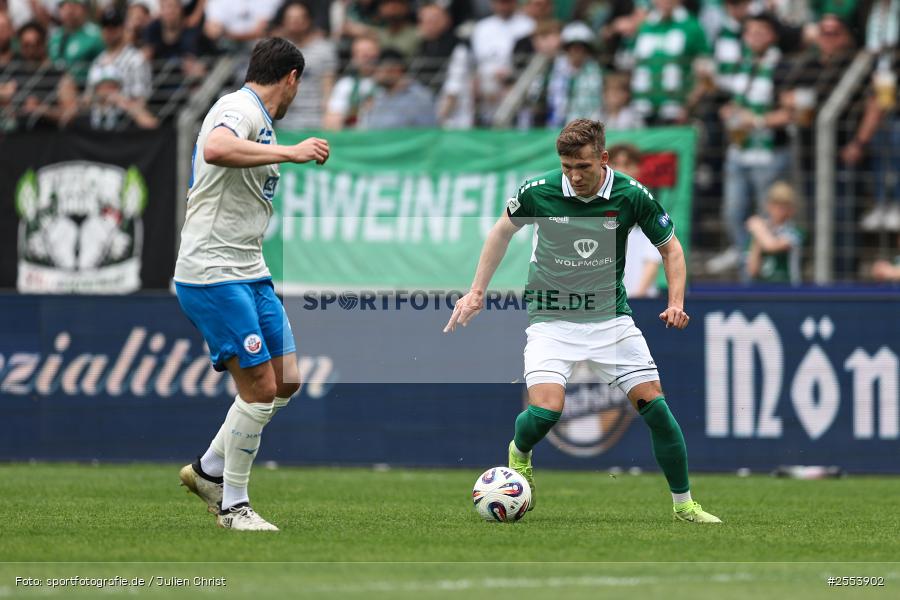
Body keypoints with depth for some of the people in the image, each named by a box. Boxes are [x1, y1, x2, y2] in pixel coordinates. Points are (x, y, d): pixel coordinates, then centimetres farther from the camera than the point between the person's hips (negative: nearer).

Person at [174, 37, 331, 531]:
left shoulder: (257, 119, 18)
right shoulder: (239, 109, -13)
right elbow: (216, 149, -36)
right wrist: (290, 152, -31)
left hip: (250, 274, 10)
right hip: (212, 274, -10)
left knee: (287, 381, 10)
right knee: (260, 388, -9)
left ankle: (208, 471, 22)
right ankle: (233, 505, 3)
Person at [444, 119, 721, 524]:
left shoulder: (631, 196, -11)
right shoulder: (539, 191, -12)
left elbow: (670, 247, 4)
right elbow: (504, 230, 8)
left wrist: (676, 302, -10)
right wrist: (477, 291, 8)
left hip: (611, 318, 1)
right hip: (551, 319, -1)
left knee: (654, 405, -6)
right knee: (546, 409, -22)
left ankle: (684, 505, 10)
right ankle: (519, 454, 15)